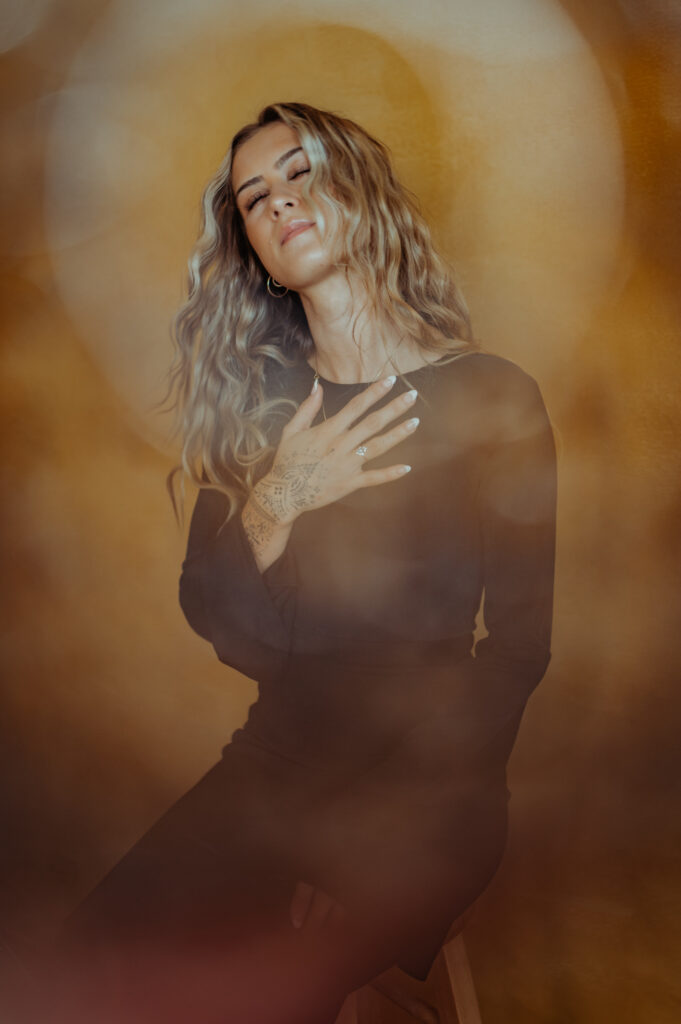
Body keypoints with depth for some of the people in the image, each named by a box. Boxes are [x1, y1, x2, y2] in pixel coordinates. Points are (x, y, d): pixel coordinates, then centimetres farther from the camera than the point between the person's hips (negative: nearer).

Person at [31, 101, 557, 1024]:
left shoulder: (493, 398, -3)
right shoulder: (254, 405, 8)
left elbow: (521, 642, -5)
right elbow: (227, 635, 3)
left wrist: (387, 830, -11)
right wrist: (274, 506, -15)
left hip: (429, 782, -3)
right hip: (277, 762, 4)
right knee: (114, 938, -13)